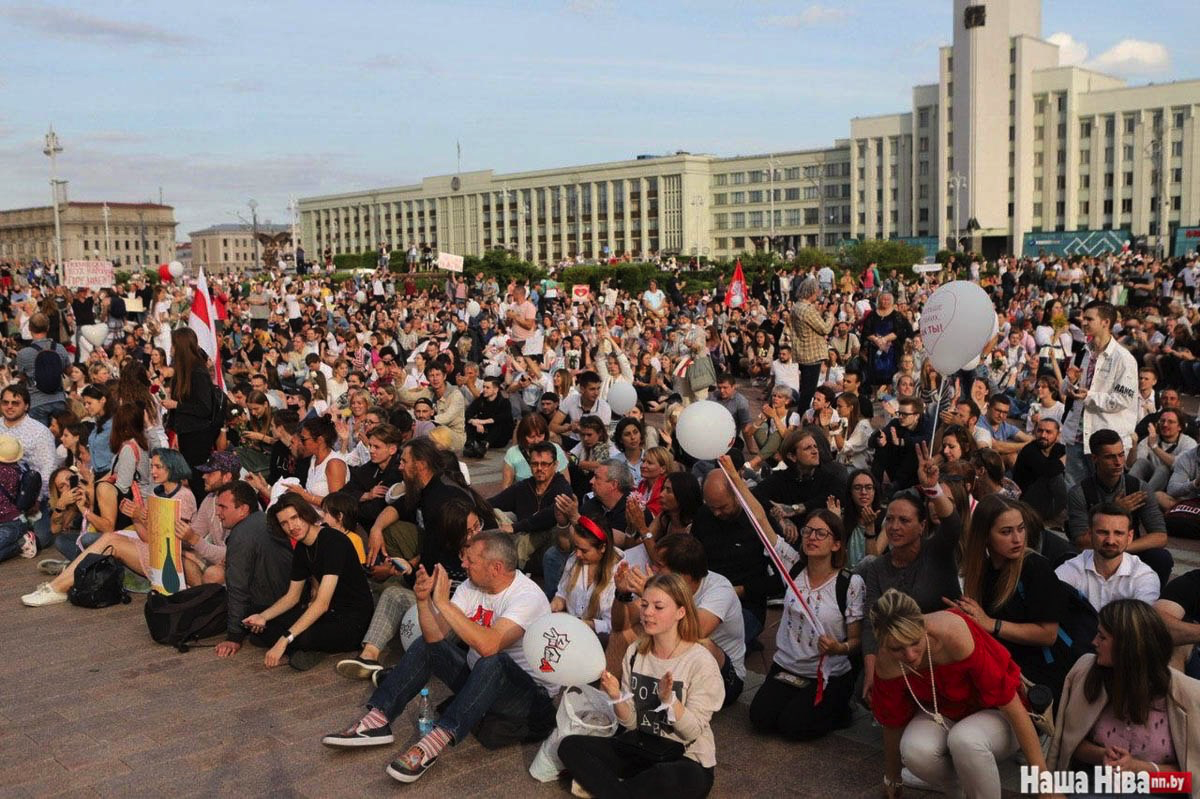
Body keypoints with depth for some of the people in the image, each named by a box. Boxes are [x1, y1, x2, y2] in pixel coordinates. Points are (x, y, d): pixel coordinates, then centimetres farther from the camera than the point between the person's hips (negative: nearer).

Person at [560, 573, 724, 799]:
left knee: (665, 779, -39)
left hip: (686, 761, -5)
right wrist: (617, 697, -18)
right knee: (569, 746, -11)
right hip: (639, 750, 5)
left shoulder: (700, 661, -13)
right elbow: (630, 722, 2)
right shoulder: (635, 652, 1)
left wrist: (669, 699, -30)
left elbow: (693, 732, -14)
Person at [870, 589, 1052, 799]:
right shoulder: (886, 664, -21)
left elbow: (1010, 701, -27)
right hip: (941, 714, 3)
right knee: (915, 751, -30)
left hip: (993, 713, -3)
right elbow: (893, 723, -3)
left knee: (964, 740, -37)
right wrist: (891, 778, 11)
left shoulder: (954, 634, -34)